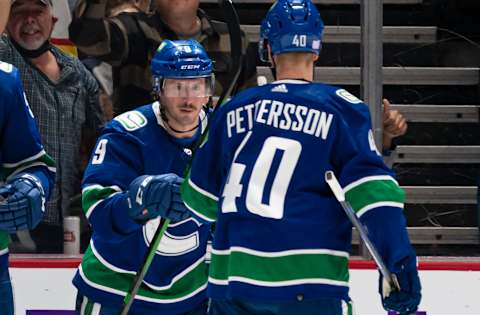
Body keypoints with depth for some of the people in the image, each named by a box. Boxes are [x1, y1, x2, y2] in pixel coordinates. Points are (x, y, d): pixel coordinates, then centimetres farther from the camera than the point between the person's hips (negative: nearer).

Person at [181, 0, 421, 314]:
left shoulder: (234, 111, 10)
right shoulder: (340, 108, -2)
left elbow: (201, 199, 18)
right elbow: (371, 190, -12)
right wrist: (399, 262, -14)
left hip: (230, 277, 4)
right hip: (308, 285, -4)